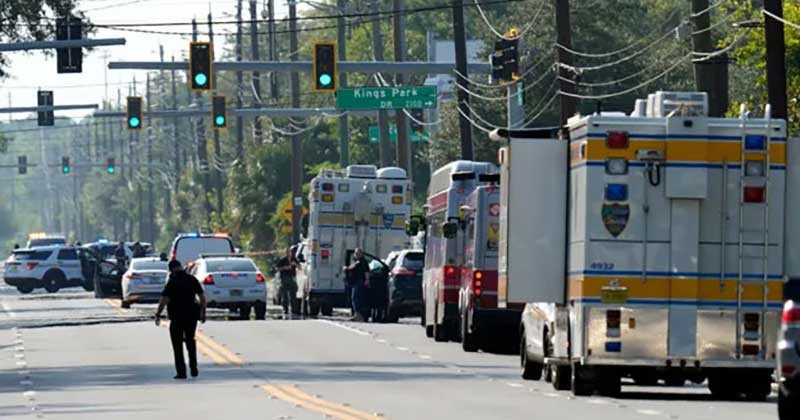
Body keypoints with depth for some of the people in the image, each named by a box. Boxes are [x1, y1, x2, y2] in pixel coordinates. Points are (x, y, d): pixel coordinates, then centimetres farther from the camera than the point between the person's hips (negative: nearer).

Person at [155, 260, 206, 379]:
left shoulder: (173, 282, -13)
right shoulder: (192, 279, 3)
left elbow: (164, 300, -18)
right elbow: (202, 297, 6)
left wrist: (158, 314, -11)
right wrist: (203, 312, 15)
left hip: (177, 317, -5)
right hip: (191, 316, 5)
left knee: (178, 345, 3)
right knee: (190, 341, 21)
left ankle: (181, 372, -1)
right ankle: (194, 369, 16)